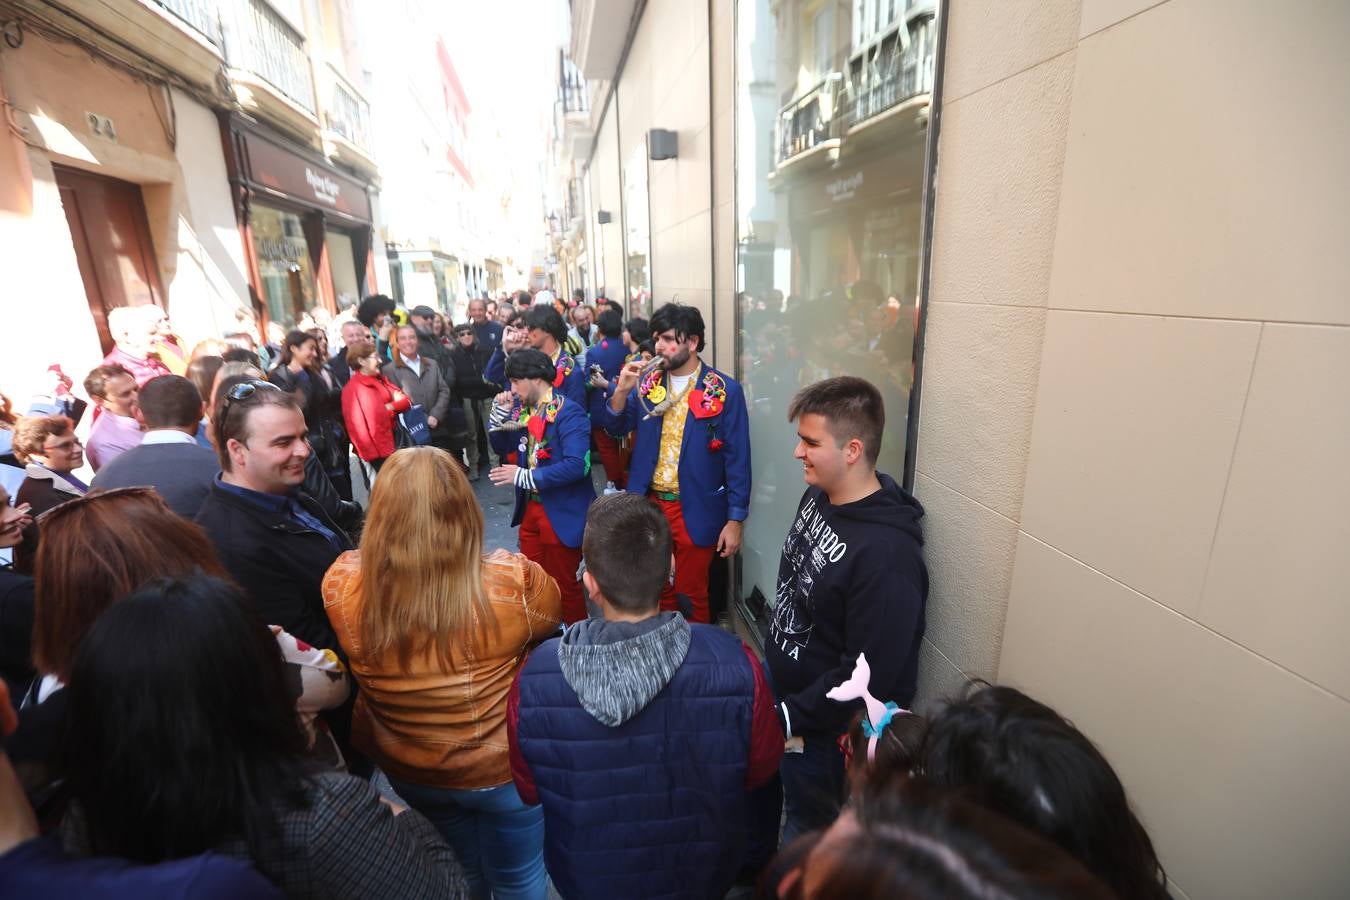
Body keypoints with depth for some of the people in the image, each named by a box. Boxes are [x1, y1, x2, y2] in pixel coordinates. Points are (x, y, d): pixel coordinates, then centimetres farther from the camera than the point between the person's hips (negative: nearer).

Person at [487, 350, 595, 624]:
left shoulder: (568, 413, -20)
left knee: (563, 583, 8)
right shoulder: (523, 409, 5)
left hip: (562, 513, -7)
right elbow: (503, 448, 12)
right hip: (530, 508, 8)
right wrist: (501, 413, -4)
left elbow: (576, 465, -30)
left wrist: (525, 476, -24)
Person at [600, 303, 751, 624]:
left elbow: (737, 459, -9)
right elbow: (616, 428, 5)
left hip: (694, 510, -4)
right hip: (649, 503, 5)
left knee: (691, 592, 11)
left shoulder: (725, 391, -11)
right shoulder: (649, 383, 3)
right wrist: (622, 390, -13)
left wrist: (735, 519, -11)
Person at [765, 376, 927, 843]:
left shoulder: (886, 554, -33)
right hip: (785, 699, 8)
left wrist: (789, 716, -17)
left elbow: (867, 676, -27)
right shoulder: (818, 495, -6)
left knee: (807, 835, 19)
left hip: (826, 731, -7)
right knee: (785, 807, 29)